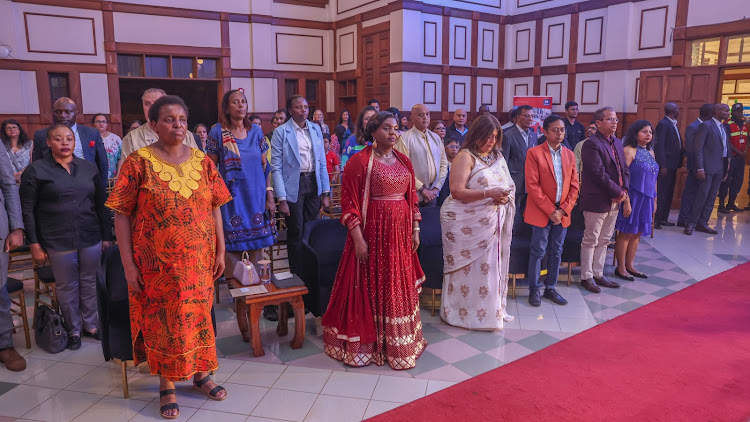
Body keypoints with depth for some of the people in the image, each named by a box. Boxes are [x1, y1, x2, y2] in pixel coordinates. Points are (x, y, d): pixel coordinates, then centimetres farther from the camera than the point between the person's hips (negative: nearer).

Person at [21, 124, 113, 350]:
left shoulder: (89, 168, 7)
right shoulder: (36, 170, -1)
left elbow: (101, 204, 9)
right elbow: (28, 210, -2)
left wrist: (106, 236, 7)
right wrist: (34, 244, -6)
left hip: (91, 238, 3)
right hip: (58, 241, -2)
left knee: (89, 282, 11)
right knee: (66, 287, 8)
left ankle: (90, 324, 27)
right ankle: (73, 330, 24)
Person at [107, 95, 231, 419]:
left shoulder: (202, 161, 3)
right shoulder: (139, 162, -7)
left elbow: (215, 208, 7)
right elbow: (122, 214, -7)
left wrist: (220, 250, 4)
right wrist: (128, 265, -11)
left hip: (199, 259, 3)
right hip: (158, 262, -3)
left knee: (198, 314, 13)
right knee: (162, 319, 8)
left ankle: (200, 373, 32)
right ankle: (167, 385, 25)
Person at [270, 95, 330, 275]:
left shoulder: (315, 129, 7)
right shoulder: (281, 132, -6)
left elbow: (322, 162, 9)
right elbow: (276, 167, -9)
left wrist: (326, 192, 5)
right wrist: (281, 198, -14)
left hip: (313, 183, 4)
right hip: (293, 185, -4)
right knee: (296, 234, 3)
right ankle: (296, 275, 18)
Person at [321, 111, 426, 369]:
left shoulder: (403, 161, 11)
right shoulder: (359, 161, -8)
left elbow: (412, 198, 15)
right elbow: (349, 203, -12)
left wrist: (416, 230, 9)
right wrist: (358, 239, -17)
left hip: (400, 233, 6)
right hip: (372, 233, -6)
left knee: (399, 288, 13)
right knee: (370, 287, 4)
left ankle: (399, 342, 30)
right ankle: (365, 343, 21)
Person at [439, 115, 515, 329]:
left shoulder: (498, 156, 13)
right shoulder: (466, 156, -9)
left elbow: (508, 185, 18)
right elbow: (457, 191, -18)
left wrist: (505, 196, -5)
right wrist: (488, 194, -24)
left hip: (492, 221, 7)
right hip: (466, 224, -6)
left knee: (491, 265, 11)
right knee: (468, 268, 1)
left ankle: (492, 309, 25)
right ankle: (463, 312, 14)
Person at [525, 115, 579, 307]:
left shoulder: (569, 154, 10)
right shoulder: (534, 153, -6)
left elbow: (574, 185, 8)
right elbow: (532, 185, -12)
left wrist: (563, 210, -5)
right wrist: (550, 211, -13)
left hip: (562, 213, 5)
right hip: (541, 212, -5)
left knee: (556, 252, 11)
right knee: (538, 252, 1)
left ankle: (550, 288, 23)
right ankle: (534, 290, 13)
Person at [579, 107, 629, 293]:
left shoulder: (617, 143, 14)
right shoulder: (591, 144, -14)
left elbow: (624, 169, 14)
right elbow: (599, 173, -21)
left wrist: (624, 189, -2)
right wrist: (618, 192, -16)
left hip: (614, 201, 8)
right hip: (596, 201, -8)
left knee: (604, 241, 15)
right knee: (591, 241, 3)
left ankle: (598, 274, 26)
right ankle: (586, 277, 14)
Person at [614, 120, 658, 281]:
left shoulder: (650, 153, 13)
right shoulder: (629, 150, -10)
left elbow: (654, 179, 17)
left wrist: (654, 202, 14)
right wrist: (626, 201, -20)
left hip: (646, 199, 7)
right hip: (632, 197, -7)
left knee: (637, 233, 12)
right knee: (626, 233, 1)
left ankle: (630, 265, 23)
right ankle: (620, 268, 11)